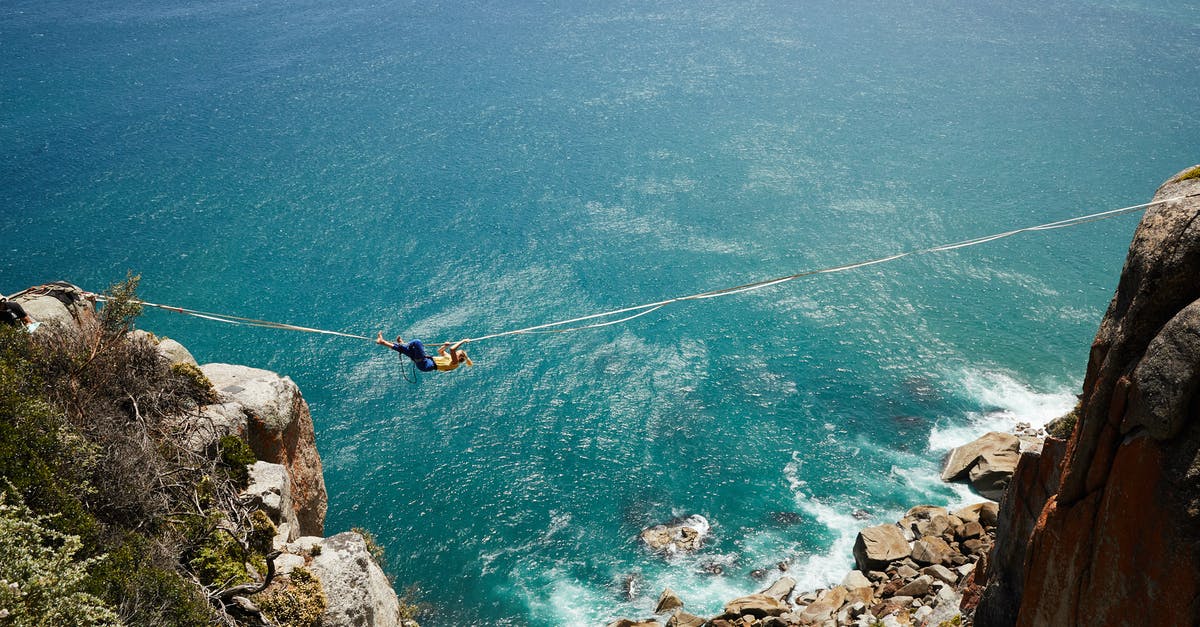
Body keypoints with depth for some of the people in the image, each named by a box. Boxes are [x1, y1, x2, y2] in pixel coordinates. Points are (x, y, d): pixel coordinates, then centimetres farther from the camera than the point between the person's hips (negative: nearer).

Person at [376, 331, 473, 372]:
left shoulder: (455, 362, -9)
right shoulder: (450, 358, 19)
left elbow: (452, 349, -27)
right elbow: (440, 351, 33)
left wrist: (462, 341, -16)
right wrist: (446, 346, 13)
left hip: (426, 365, -10)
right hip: (428, 360, 10)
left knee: (417, 342, -18)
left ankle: (403, 344, 2)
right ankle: (383, 342, 12)